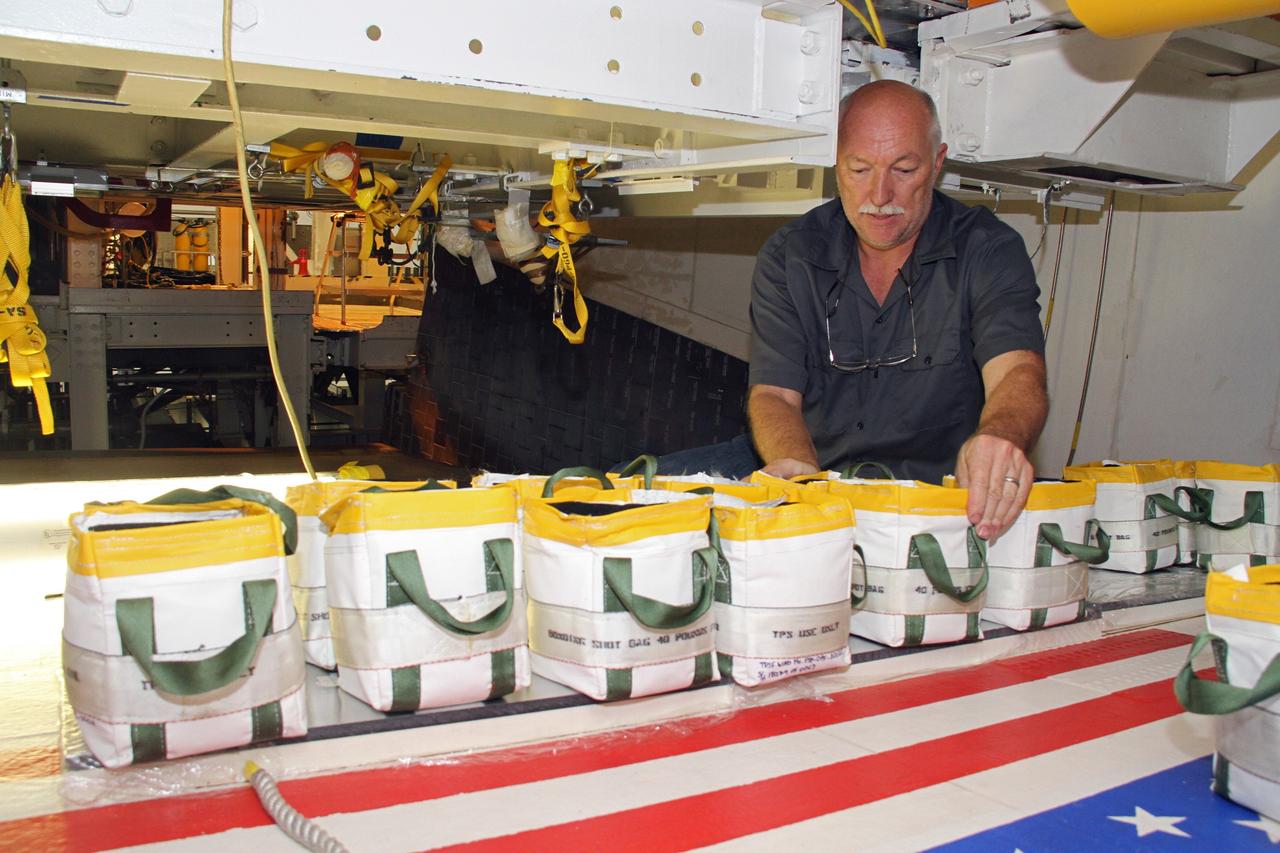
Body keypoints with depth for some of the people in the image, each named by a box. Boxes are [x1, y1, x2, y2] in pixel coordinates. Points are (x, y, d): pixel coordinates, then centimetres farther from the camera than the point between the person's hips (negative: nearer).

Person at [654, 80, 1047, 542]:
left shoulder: (989, 249, -7)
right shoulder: (788, 257, -3)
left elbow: (1017, 371, -23)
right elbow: (774, 393, -11)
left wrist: (1001, 436, -50)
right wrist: (797, 465, -37)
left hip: (938, 484, 0)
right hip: (813, 460, 1)